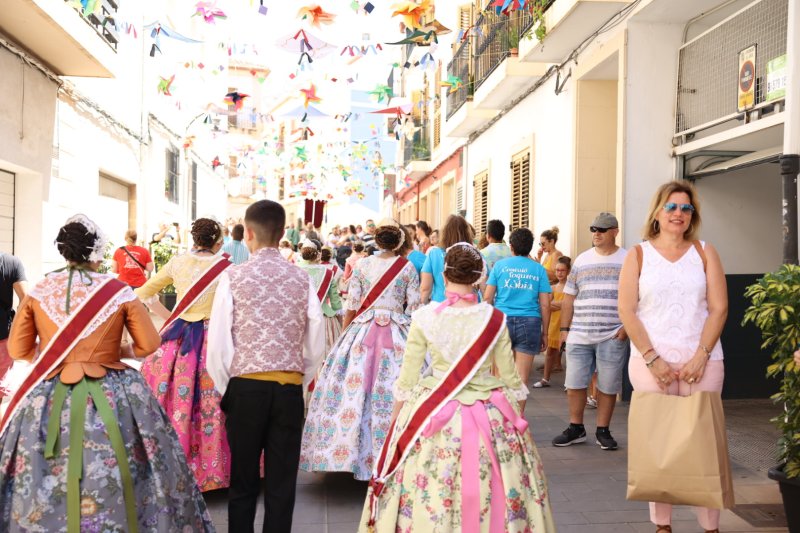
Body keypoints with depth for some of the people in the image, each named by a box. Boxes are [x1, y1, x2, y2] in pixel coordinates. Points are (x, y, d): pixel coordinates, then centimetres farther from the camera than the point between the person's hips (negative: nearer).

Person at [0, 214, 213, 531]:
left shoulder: (37, 292, 1)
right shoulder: (119, 292, -6)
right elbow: (149, 344, -1)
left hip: (46, 399, 2)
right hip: (110, 397, -2)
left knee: (43, 486, 12)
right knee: (109, 480, 9)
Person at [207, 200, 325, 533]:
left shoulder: (234, 276, -4)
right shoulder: (302, 279, 1)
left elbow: (217, 343, -5)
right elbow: (317, 346, 4)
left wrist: (226, 389, 9)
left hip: (245, 387, -1)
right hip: (290, 389, 1)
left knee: (243, 480, 14)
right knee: (282, 483, 10)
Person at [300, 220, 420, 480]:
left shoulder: (361, 265, 3)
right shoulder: (408, 268, 1)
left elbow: (351, 305, 3)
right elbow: (414, 308, 0)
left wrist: (343, 336, 13)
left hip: (362, 331, 1)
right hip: (397, 335, -1)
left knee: (354, 386, 6)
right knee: (395, 390, 0)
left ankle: (352, 448, 12)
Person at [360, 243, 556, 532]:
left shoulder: (424, 317, -9)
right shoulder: (495, 319, -7)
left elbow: (407, 379, -2)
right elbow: (510, 377, 1)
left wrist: (396, 420, 11)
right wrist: (518, 417, 16)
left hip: (433, 413, 0)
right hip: (490, 418, 1)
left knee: (428, 493, 13)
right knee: (488, 490, 15)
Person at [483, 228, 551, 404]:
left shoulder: (500, 264, 5)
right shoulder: (538, 269, 5)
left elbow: (487, 297, 1)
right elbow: (545, 305, 3)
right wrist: (545, 333, 10)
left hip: (502, 320, 0)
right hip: (529, 323, 0)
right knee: (522, 378, 4)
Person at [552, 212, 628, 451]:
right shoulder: (581, 260, 11)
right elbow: (569, 298, 12)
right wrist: (564, 329, 8)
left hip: (612, 336, -3)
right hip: (579, 335, 3)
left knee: (608, 385, 5)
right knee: (574, 383, 5)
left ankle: (602, 431, 19)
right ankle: (576, 428, 20)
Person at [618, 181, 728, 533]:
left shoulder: (704, 253, 10)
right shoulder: (638, 255, 7)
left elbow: (718, 308, 4)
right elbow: (627, 310, -1)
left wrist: (701, 356, -8)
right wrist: (652, 358, -9)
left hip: (701, 362, 1)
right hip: (651, 361, 0)